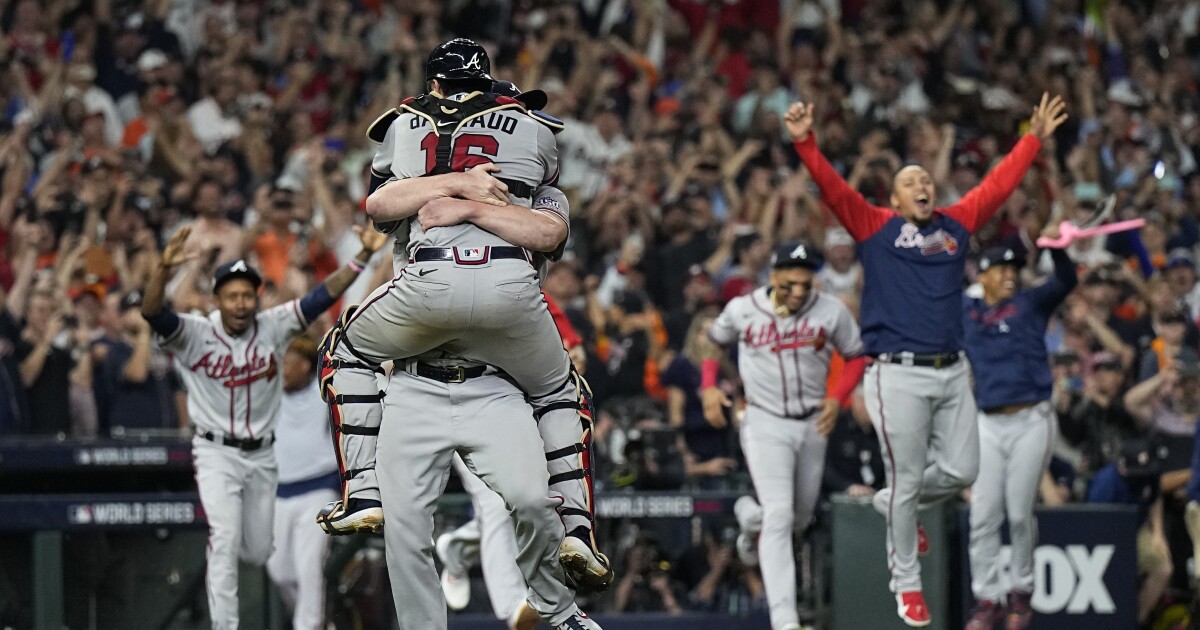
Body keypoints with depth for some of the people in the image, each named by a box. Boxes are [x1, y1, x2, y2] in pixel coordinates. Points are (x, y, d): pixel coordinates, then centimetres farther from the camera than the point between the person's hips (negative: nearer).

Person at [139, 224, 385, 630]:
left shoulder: (274, 327, -4)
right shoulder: (195, 334, -12)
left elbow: (324, 296, -9)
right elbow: (152, 312, -29)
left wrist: (364, 256, -21)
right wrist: (165, 269, -48)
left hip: (262, 455, 4)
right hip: (217, 454, -4)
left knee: (258, 551, 12)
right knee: (225, 542, -16)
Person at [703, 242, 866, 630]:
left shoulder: (831, 312, -8)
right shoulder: (742, 310, -9)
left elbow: (856, 357, 5)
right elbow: (714, 340, 10)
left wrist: (837, 398, -11)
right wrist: (709, 386, -4)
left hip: (813, 423, 3)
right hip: (765, 423, -3)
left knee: (801, 517, 15)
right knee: (779, 514, -17)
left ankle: (751, 518, 52)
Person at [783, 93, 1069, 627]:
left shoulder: (955, 225, 15)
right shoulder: (874, 227, 4)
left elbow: (999, 184, 20)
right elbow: (833, 188, -6)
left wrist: (1035, 139, 21)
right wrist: (804, 143, -20)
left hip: (952, 372, 5)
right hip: (899, 376, -5)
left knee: (961, 471, 5)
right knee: (906, 481, -1)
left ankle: (894, 506, 35)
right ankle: (906, 583, 12)